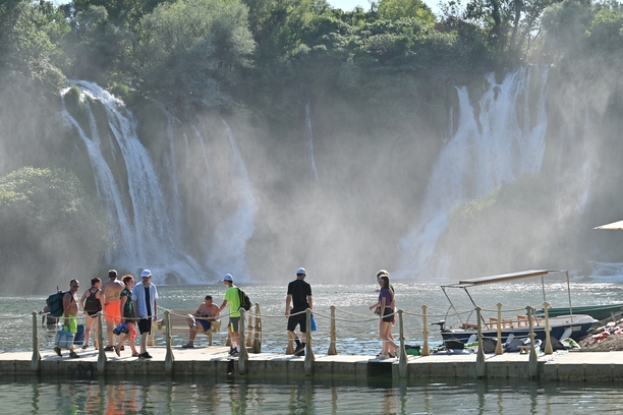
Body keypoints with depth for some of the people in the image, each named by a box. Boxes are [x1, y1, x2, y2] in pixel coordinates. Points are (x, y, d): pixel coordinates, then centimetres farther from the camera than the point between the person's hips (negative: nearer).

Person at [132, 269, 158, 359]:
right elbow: (134, 301, -7)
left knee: (146, 333, 7)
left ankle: (141, 352, 14)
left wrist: (155, 314, 8)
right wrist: (136, 314, -14)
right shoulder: (137, 287, -6)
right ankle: (144, 352, -21)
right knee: (144, 332, -17)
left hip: (149, 314, 5)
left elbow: (155, 301, 12)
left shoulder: (153, 287, 7)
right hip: (141, 314, -5)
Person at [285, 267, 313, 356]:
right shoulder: (307, 285, 3)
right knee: (304, 331, 7)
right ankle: (302, 350, 5)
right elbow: (309, 299, -1)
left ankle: (299, 345, -14)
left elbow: (288, 298, -5)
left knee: (290, 330, 5)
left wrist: (287, 311, -1)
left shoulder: (291, 284, -1)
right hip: (305, 309, 3)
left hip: (296, 309, -3)